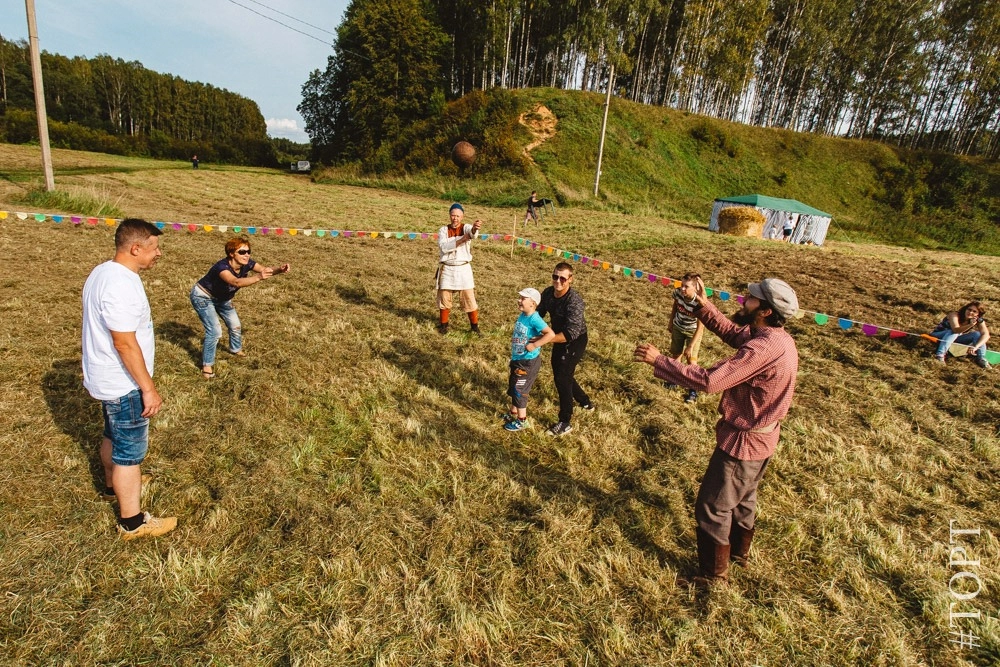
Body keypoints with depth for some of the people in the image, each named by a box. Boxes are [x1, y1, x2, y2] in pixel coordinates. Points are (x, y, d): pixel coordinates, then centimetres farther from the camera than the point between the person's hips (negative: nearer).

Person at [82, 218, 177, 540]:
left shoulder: (102, 272, 4)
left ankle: (114, 484, 50)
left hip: (108, 379, 10)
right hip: (123, 384, -10)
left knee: (114, 435, 28)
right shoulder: (121, 285, -28)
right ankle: (132, 522, 14)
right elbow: (125, 344, -28)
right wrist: (148, 389, -22)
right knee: (131, 450, 2)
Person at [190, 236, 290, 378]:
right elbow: (236, 282, -57)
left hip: (222, 298, 7)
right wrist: (259, 277, -73)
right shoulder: (222, 266, -39)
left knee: (235, 326, 16)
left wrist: (280, 269, -53)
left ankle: (236, 350, 45)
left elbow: (265, 269, -31)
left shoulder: (246, 264, -20)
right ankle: (207, 365, 0)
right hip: (203, 297, -7)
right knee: (215, 331, -17)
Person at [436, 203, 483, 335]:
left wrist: (475, 228, -53)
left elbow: (472, 232, -29)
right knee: (444, 298, 8)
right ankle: (443, 325, 24)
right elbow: (443, 247, -17)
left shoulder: (466, 228, -2)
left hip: (464, 269, -1)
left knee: (469, 299, 1)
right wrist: (460, 241, -28)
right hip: (447, 269, 1)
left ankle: (475, 327, 12)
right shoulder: (443, 230, 1)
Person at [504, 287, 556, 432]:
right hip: (517, 359, 9)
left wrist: (534, 345, -29)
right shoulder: (522, 315, 3)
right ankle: (513, 413, 42)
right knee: (513, 387, 22)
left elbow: (551, 334, -34)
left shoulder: (534, 319, -24)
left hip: (528, 361, -9)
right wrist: (514, 339, 5)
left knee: (519, 390, 4)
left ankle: (521, 420, 21)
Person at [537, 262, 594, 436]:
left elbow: (571, 333, -38)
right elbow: (539, 313, 5)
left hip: (574, 341, -8)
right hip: (560, 339, 8)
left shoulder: (574, 301, -32)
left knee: (562, 378, -5)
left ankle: (565, 423, 10)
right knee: (560, 373, 20)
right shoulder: (548, 292, -10)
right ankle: (585, 402, 45)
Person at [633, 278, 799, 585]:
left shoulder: (763, 349, -33)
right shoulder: (780, 338, -4)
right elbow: (733, 333, 10)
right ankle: (739, 550, 51)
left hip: (744, 441, -9)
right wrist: (703, 305, 1)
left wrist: (659, 360, -31)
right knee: (742, 497, 29)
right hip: (761, 436, 9)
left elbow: (709, 380, -36)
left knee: (712, 507, 8)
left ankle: (714, 573, 26)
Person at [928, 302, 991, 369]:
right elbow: (955, 330, -40)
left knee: (977, 334, -16)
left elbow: (986, 334, -22)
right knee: (953, 332, -34)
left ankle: (981, 359, -17)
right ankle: (939, 355, -46)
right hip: (939, 337, -5)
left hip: (955, 339, 5)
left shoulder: (979, 320, -9)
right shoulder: (955, 315, -24)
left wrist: (975, 347, -38)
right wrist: (970, 325, -56)